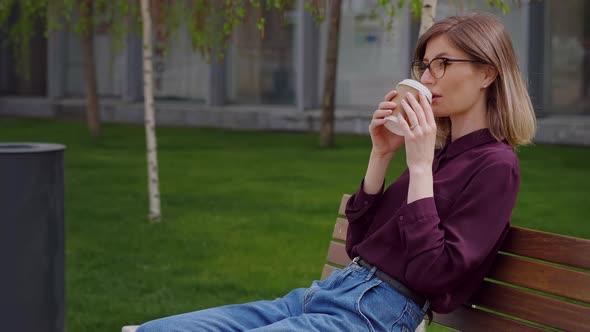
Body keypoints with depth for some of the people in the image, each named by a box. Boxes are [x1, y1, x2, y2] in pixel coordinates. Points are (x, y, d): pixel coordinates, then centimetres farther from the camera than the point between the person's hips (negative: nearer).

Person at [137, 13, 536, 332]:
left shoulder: (495, 165, -7)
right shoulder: (440, 151, 17)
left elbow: (431, 274, -17)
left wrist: (419, 166, -16)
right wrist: (381, 155, 5)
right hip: (325, 293, 9)